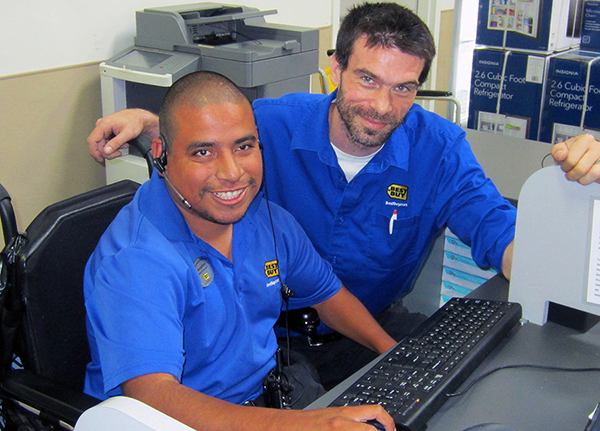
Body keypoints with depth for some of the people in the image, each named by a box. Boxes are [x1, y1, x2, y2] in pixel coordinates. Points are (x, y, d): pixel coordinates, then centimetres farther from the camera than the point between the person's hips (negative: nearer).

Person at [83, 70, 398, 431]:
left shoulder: (266, 218, 1)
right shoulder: (134, 262, -23)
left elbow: (326, 293, 17)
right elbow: (151, 395, -36)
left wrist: (392, 349, 0)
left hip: (267, 393, 8)